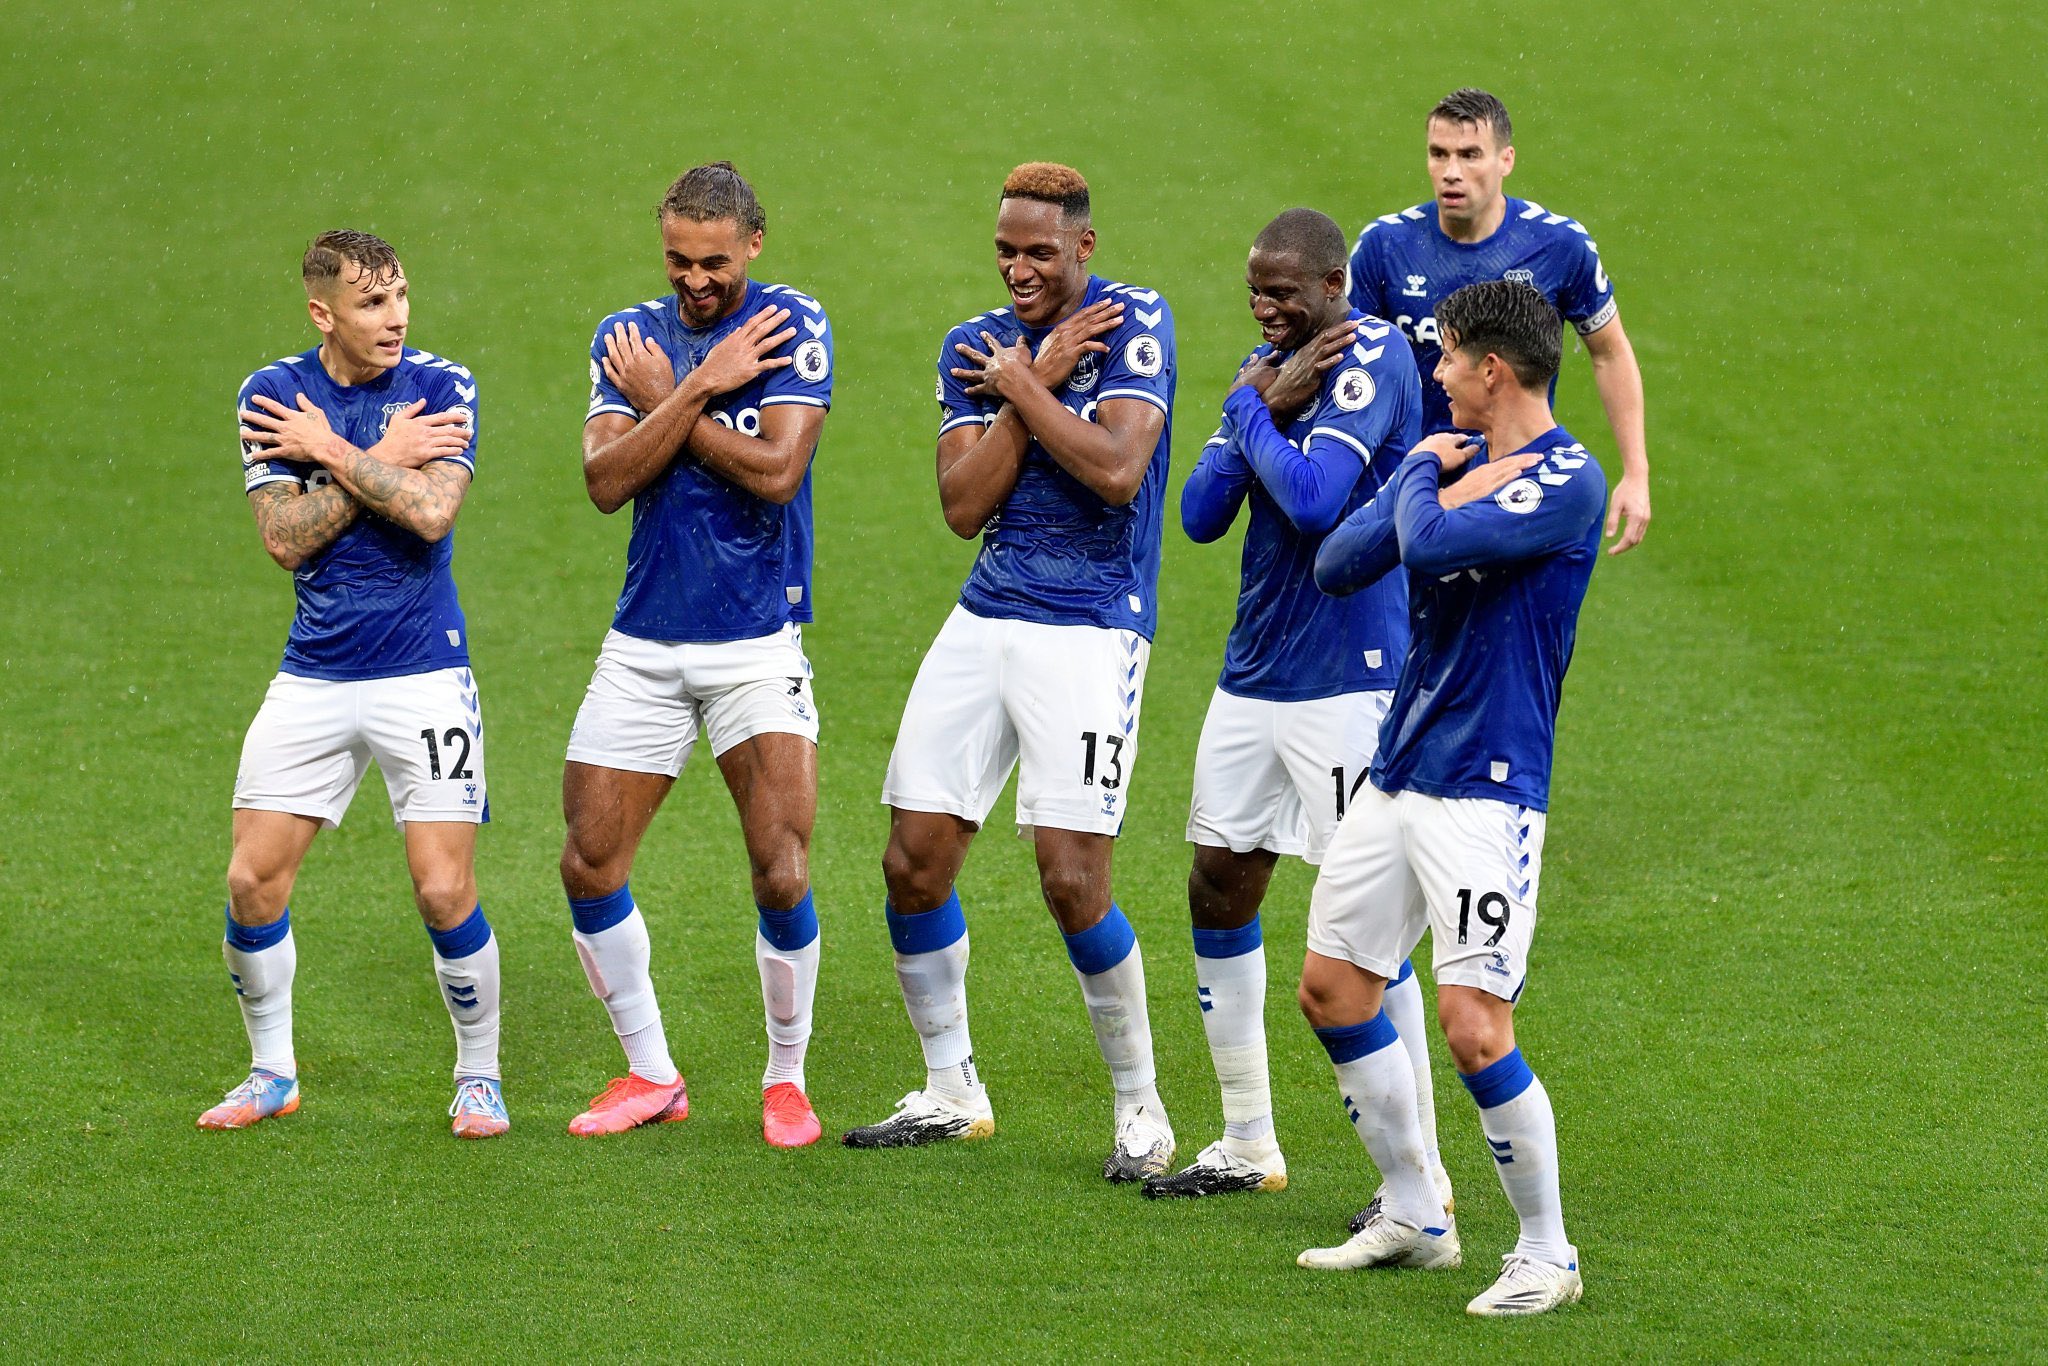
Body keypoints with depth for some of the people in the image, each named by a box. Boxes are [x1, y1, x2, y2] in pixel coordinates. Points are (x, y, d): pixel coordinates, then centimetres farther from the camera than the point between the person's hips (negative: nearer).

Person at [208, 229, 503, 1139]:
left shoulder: (442, 387, -4)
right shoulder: (272, 395, 1)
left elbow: (432, 512, -19)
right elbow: (285, 536, -9)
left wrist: (332, 452, -13)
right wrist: (382, 459, -12)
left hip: (424, 674, -2)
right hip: (314, 678, 2)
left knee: (445, 892, -8)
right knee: (252, 881, -2)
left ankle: (479, 1076, 12)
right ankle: (272, 1072, 18)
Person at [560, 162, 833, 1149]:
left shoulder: (791, 326, -4)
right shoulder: (629, 336, 6)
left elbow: (777, 472, -17)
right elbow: (606, 482, -8)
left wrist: (664, 402, -9)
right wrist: (702, 385, -15)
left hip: (758, 641, -4)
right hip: (643, 647, 4)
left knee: (780, 873, -11)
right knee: (588, 868, 1)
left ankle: (786, 1076, 8)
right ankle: (650, 1074, 17)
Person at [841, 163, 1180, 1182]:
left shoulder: (1133, 321, -6)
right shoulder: (976, 347, 9)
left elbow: (1118, 472, -19)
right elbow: (963, 506, -2)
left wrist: (1020, 387, -9)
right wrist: (1038, 378, -7)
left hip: (1090, 630, -6)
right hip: (984, 625, 6)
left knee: (1072, 879, -13)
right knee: (914, 861, 1)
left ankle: (1141, 1107, 3)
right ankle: (950, 1091, 18)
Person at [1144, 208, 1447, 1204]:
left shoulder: (1373, 358, -13)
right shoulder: (1267, 367, 12)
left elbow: (1313, 499, -25)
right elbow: (1200, 516, 6)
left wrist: (1251, 413, -9)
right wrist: (1264, 405, -6)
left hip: (1347, 676, -9)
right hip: (1253, 672, 9)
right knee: (1219, 890, 12)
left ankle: (1421, 1170, -1)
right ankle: (1246, 1147, 24)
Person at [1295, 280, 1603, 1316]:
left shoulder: (1566, 481, -14)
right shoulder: (1453, 457, 12)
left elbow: (1429, 544, -26)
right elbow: (1338, 565, 8)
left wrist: (1423, 485, -5)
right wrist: (1420, 476, -5)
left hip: (1487, 791, -9)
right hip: (1398, 776, 9)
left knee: (1474, 1031, -15)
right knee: (1332, 990, 13)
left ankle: (1546, 1253, 0)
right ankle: (1414, 1218, 26)